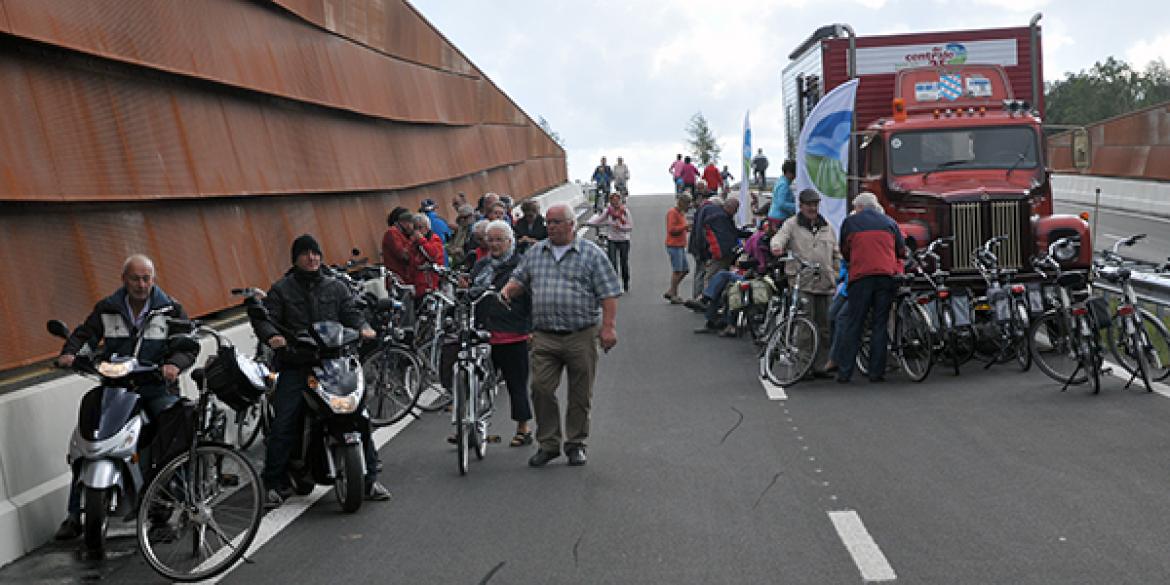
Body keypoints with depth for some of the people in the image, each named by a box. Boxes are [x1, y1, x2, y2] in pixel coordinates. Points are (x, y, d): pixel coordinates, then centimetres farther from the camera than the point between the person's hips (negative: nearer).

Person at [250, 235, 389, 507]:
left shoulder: (336, 287, 18)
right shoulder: (281, 289, 11)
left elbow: (351, 313, 10)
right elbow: (264, 318, 3)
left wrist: (362, 327, -13)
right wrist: (272, 336, -19)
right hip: (295, 365, -1)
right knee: (282, 424, -12)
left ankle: (369, 479, 2)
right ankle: (275, 485, 0)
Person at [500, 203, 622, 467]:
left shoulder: (591, 254, 1)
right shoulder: (535, 252, 13)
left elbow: (609, 294, -3)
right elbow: (520, 279, 21)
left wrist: (608, 327, -12)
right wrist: (509, 290, -2)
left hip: (581, 336, -3)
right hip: (544, 337, 3)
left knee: (580, 394, 6)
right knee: (541, 389, -2)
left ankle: (576, 444, 20)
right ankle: (548, 444, 12)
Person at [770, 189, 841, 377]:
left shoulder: (827, 227, 19)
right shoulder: (792, 224, 6)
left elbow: (836, 253, 24)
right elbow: (780, 237, -13)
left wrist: (837, 273, 14)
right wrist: (777, 247, -36)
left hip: (825, 284, 5)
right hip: (801, 282, -5)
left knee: (824, 326, 6)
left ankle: (820, 366, 14)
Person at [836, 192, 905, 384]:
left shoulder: (850, 222, 10)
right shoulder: (889, 222, 17)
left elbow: (845, 253, 16)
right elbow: (902, 251, 18)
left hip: (861, 276, -2)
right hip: (887, 275, 2)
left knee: (854, 325, 1)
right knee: (880, 324, 5)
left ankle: (844, 373, -1)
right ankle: (876, 373, 3)